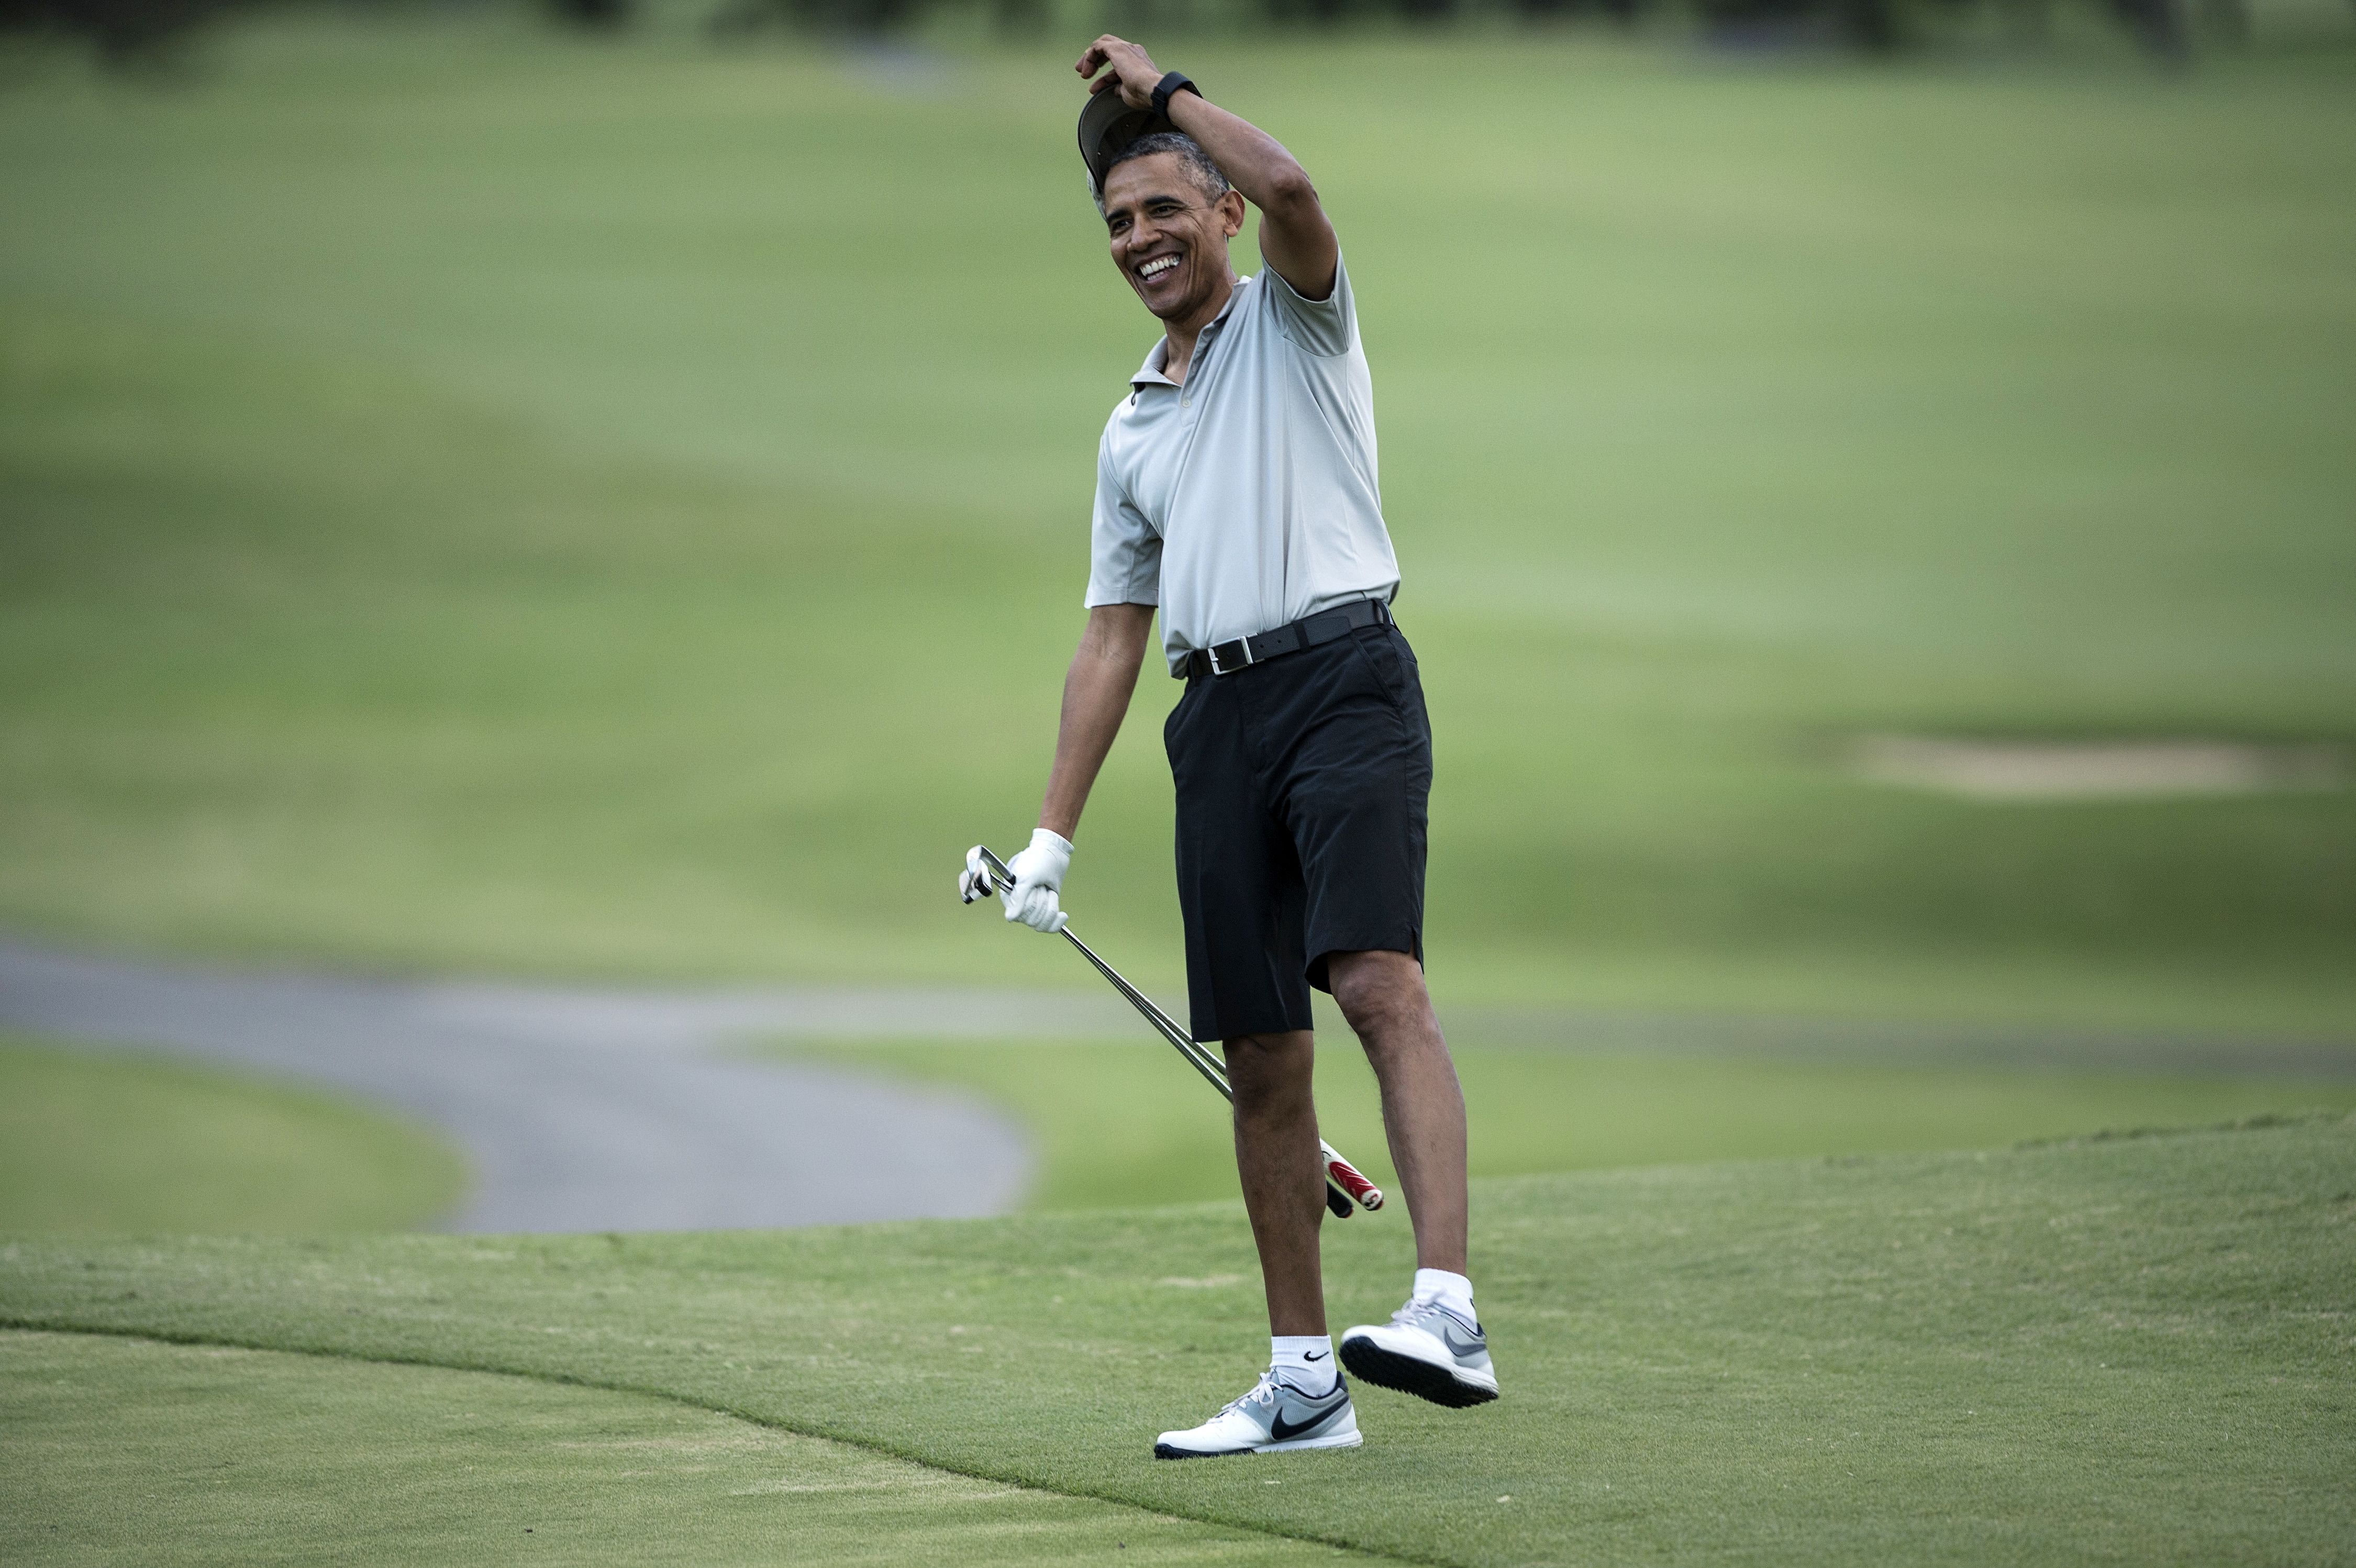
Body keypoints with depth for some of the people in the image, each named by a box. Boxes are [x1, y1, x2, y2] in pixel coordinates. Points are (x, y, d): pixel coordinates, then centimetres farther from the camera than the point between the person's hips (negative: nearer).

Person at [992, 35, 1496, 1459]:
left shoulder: (1296, 319, 7)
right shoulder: (1134, 429, 24)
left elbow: (1289, 187, -16)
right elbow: (1115, 634, 25)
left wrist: (1165, 88, -3)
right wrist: (1054, 832, 19)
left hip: (1343, 672, -6)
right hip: (1220, 718, 7)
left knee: (1379, 981, -24)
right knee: (1262, 1059, 4)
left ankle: (1450, 1313, -35)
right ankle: (1302, 1382, 9)